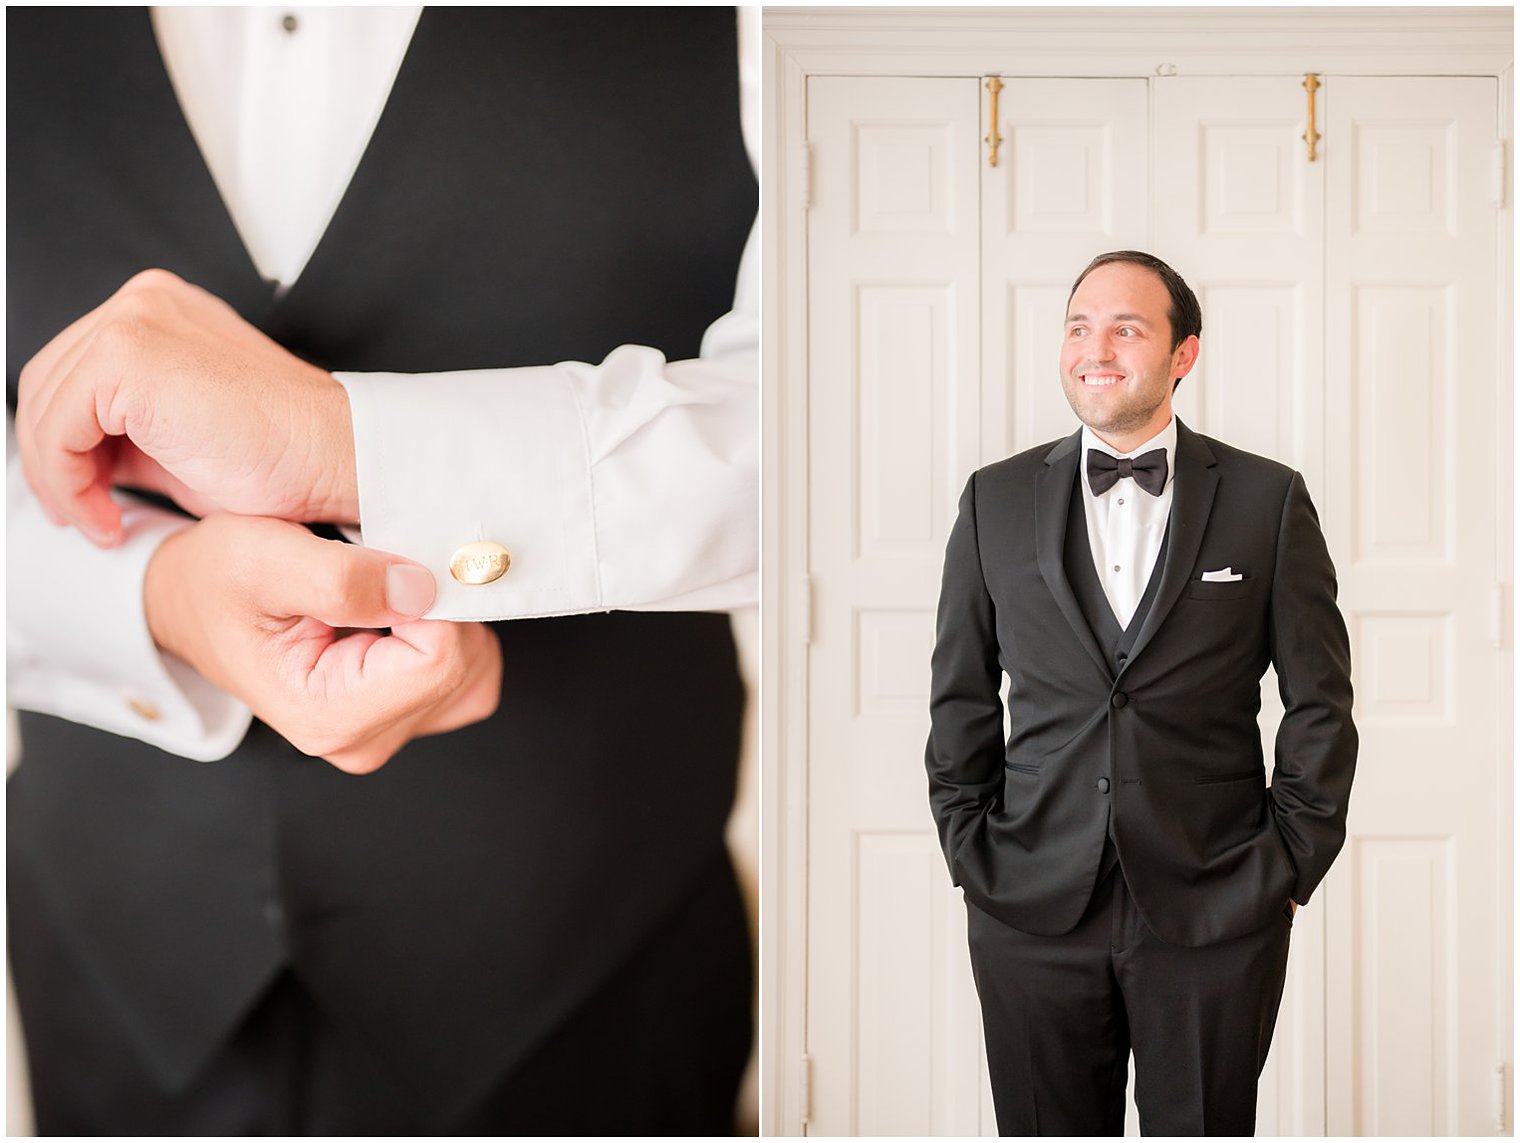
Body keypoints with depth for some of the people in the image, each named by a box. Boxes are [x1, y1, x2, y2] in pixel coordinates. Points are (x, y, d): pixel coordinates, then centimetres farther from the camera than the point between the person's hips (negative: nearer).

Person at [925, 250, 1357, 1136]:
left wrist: (1292, 866, 0)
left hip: (1218, 912, -1)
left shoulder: (1269, 499, 0)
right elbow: (961, 698, 8)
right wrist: (972, 854, 4)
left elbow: (1320, 703, 3)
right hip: (1032, 912, 1)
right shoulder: (997, 499, 5)